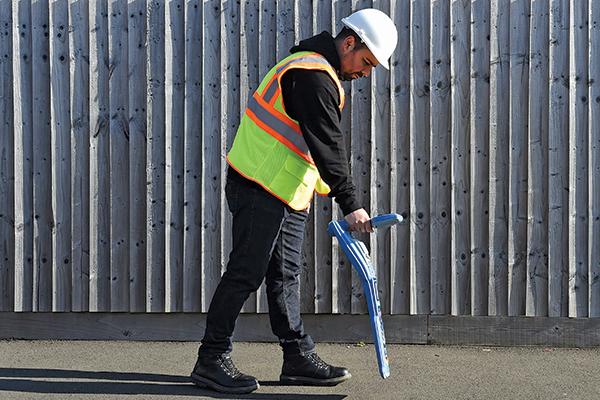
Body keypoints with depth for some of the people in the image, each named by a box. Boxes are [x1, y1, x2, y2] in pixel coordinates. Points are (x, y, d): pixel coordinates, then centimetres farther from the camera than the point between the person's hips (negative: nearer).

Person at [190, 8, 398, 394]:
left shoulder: (315, 72, 18)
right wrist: (351, 204, -23)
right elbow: (328, 146, -23)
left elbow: (325, 142, 22)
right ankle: (212, 361, 1)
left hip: (288, 192, 11)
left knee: (286, 275, 12)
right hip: (261, 188, -11)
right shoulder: (313, 76, -17)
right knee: (246, 273, -7)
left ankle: (299, 358, 18)